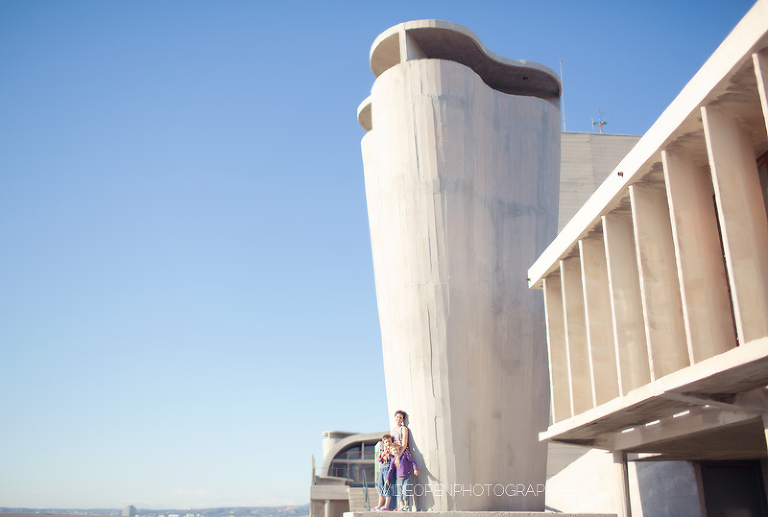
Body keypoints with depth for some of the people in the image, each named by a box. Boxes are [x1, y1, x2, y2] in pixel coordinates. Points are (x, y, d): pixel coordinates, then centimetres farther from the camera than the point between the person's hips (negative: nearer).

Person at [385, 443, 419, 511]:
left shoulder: (405, 455, 2)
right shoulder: (393, 460, 9)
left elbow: (413, 462, 4)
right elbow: (390, 470, 11)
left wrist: (415, 469, -10)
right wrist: (387, 479, 7)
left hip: (407, 477, -3)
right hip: (399, 478, 3)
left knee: (405, 492, -11)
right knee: (400, 493, 1)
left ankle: (406, 506, 4)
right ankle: (401, 506, 9)